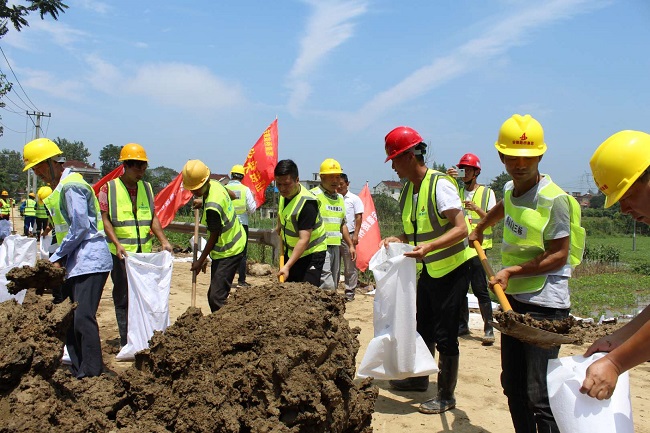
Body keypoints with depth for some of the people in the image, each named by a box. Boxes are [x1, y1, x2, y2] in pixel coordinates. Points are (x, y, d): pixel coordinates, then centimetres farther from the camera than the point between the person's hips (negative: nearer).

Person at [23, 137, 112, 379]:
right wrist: (60, 258, 10)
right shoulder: (61, 187, 19)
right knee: (68, 318, 10)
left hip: (90, 261, -10)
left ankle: (92, 374, -7)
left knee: (83, 317, -13)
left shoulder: (71, 186, -12)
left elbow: (80, 227, -18)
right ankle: (79, 372, 17)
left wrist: (57, 257, -10)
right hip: (75, 263, 10)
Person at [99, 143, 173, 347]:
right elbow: (105, 219, -7)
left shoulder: (146, 188, 11)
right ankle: (126, 342, 9)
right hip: (121, 252, -4)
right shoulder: (109, 188, -3)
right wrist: (117, 244, -18)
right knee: (123, 297, 2)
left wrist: (163, 240, 2)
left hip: (144, 251, 5)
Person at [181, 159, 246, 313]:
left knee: (216, 298, -15)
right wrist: (203, 201, 18)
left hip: (228, 251, -10)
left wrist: (200, 261, -5)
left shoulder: (212, 207, -28)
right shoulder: (215, 184, -2)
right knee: (213, 295, 15)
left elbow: (214, 237, -18)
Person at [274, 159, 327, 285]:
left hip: (310, 253, -8)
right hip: (290, 251, 8)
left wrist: (287, 266, -39)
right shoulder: (284, 193, -6)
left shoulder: (307, 203, -30)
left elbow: (304, 240, -34)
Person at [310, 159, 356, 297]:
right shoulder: (314, 195, -8)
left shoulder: (340, 198, 18)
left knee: (333, 284, 12)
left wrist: (350, 245, 23)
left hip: (336, 246, 8)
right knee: (327, 286, -15)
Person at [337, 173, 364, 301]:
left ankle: (350, 291, 8)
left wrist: (356, 234, -9)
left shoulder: (354, 199, 3)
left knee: (350, 265, 1)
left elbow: (358, 217, 0)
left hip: (348, 235, -3)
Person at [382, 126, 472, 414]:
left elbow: (461, 229, -26)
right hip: (429, 270, 8)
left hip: (452, 269, -8)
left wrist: (429, 246, -39)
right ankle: (419, 378, 37)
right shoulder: (408, 189, 4)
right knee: (423, 328, 19)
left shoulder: (440, 185, -21)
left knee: (445, 335, -2)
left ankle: (446, 396, 12)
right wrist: (398, 239, -7)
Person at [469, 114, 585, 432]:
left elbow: (559, 255, -16)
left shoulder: (554, 199, -15)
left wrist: (513, 271, -21)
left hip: (545, 304, -8)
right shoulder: (510, 189, 8)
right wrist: (479, 229, 42)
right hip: (513, 298, 8)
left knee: (540, 396, -11)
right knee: (513, 386, 15)